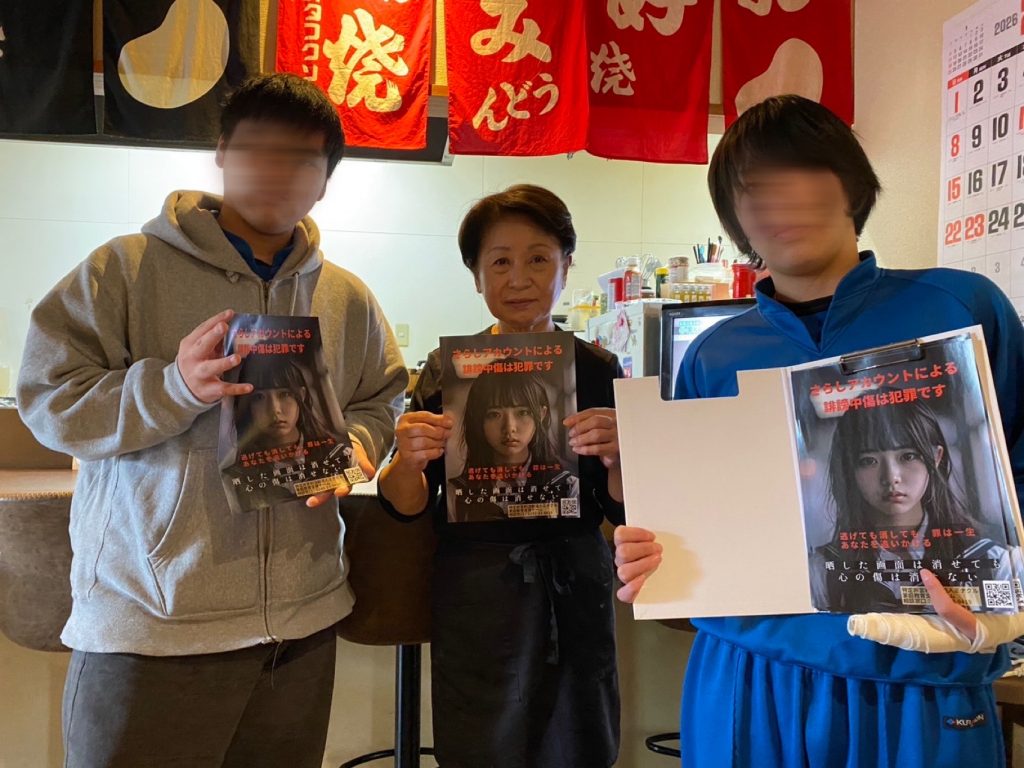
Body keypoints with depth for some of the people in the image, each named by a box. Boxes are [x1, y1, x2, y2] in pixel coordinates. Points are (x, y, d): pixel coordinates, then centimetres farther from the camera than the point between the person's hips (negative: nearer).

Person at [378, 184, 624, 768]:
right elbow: (409, 507, -1)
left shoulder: (598, 370, -1)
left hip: (573, 596, 1)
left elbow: (621, 511, -1)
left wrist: (615, 459, -21)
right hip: (475, 601, -1)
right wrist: (409, 461, -23)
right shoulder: (450, 369, -3)